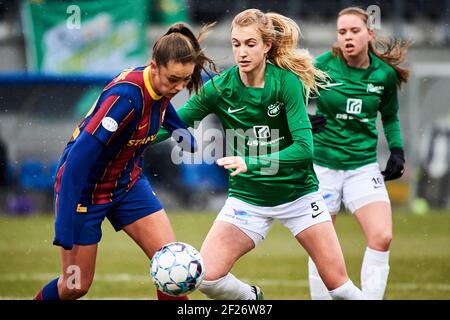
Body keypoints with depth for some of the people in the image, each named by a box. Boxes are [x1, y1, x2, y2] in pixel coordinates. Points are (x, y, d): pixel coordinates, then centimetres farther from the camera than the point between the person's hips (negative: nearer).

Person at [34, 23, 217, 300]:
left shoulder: (161, 88, -10)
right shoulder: (126, 95, -33)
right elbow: (80, 155, -35)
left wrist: (190, 141, 32)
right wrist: (65, 224, -35)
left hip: (128, 182, 7)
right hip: (85, 188, -7)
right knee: (76, 286, 2)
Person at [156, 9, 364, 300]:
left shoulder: (287, 82, -16)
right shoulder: (220, 88, -9)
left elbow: (304, 147, -24)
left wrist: (252, 162, -36)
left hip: (297, 193, -2)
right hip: (247, 197, 2)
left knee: (337, 282, -3)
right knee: (206, 277, -14)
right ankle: (251, 298, 18)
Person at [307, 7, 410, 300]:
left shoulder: (385, 74, -1)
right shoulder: (323, 66, -9)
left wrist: (397, 151, 3)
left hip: (363, 165, 1)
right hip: (322, 163, -1)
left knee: (382, 237, -15)